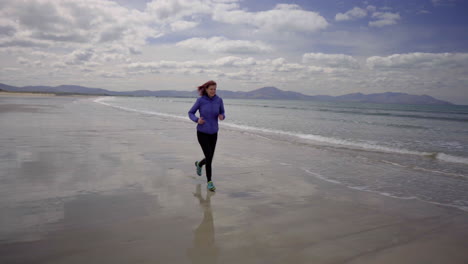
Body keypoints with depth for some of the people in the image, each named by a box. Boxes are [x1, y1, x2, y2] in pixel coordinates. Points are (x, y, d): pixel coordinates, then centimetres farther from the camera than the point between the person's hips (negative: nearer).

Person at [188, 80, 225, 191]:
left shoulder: (219, 100, -4)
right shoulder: (200, 100, -12)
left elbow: (222, 114, 8)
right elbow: (191, 113, -2)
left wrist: (222, 117, -17)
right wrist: (197, 120, -23)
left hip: (213, 133, 4)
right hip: (202, 132, -4)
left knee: (209, 158, 10)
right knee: (209, 157, -13)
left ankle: (199, 164, 47)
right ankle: (209, 182, 4)